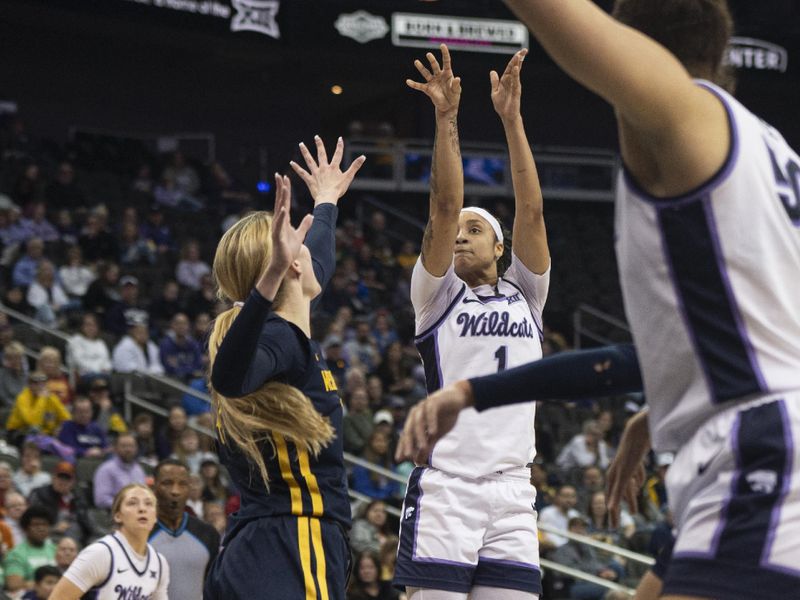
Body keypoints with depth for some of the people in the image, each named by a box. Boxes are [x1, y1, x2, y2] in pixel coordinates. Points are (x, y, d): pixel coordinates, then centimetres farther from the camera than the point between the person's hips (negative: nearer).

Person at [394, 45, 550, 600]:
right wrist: (447, 118, -11)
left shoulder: (526, 295, 17)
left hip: (512, 494, 3)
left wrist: (511, 119, -2)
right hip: (444, 487, -3)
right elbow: (444, 208, -3)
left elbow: (532, 211, 5)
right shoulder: (438, 296, 10)